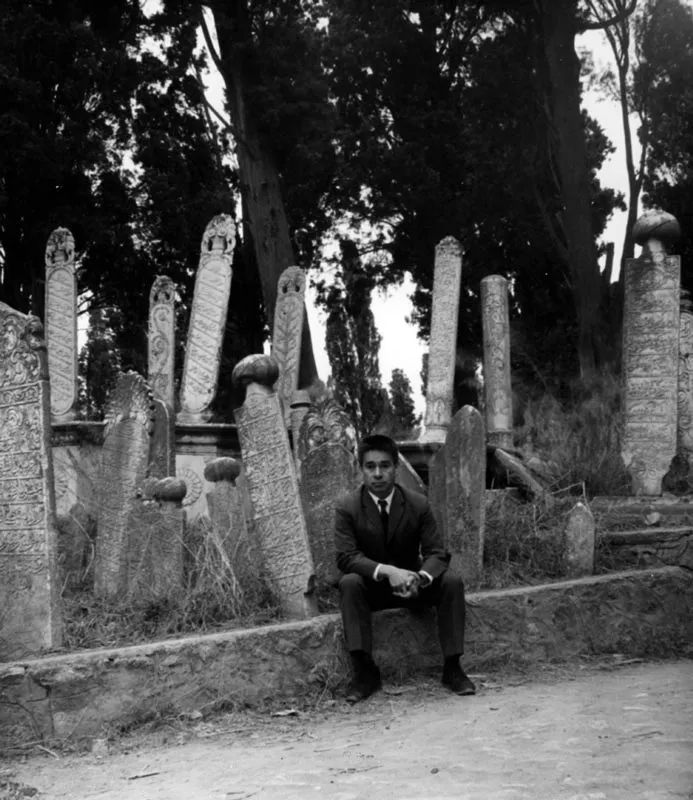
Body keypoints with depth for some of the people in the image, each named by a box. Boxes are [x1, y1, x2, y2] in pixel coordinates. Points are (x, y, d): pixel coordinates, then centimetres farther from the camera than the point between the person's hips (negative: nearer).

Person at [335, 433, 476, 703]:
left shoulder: (418, 504, -7)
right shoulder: (347, 508, -12)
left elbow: (437, 552, -10)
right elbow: (346, 557, -20)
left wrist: (420, 578, -34)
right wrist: (386, 572, -38)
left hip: (412, 582, 2)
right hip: (371, 587, -1)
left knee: (452, 581, -24)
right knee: (349, 583, -33)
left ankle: (452, 667, -16)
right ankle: (365, 673, -30)